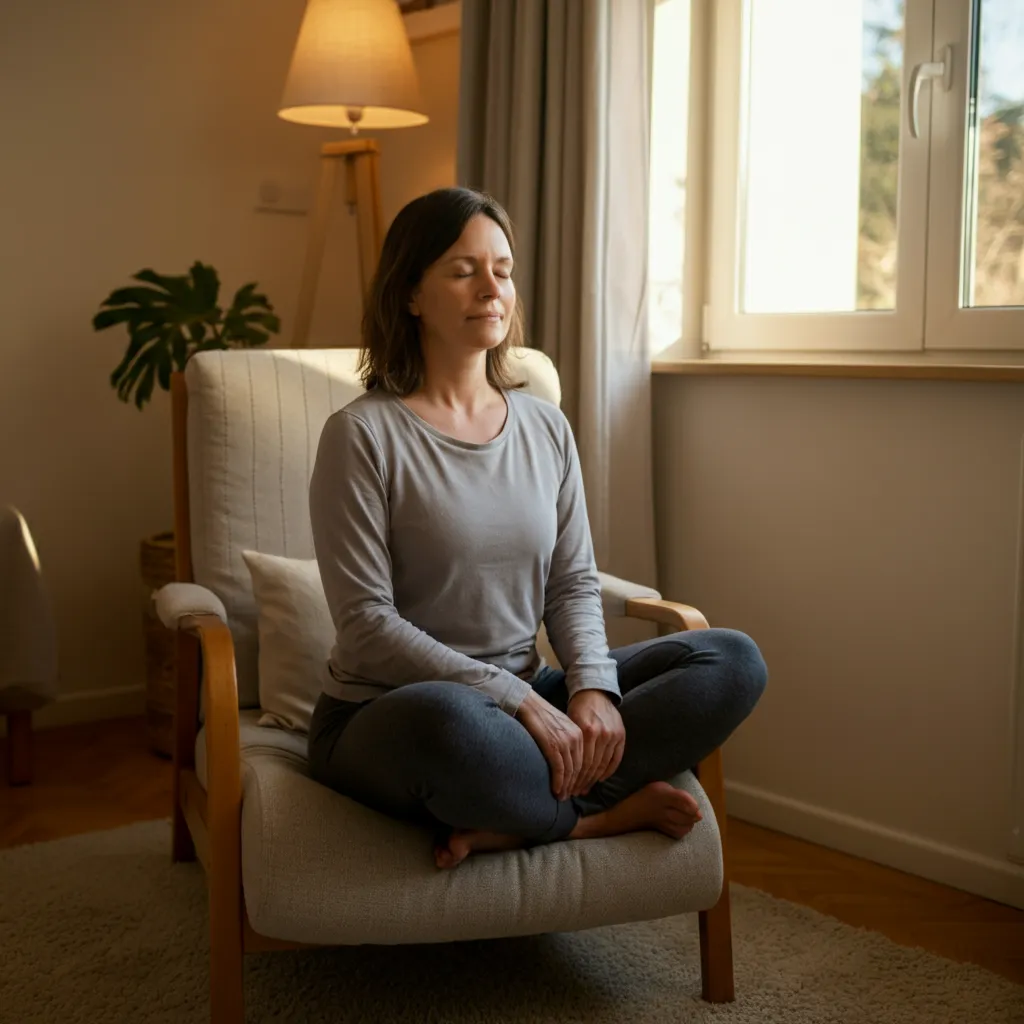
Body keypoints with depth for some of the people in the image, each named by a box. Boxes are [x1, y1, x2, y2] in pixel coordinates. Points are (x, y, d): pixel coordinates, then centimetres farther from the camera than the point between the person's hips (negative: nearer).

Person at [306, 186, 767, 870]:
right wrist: (515, 698, -21)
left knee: (733, 661, -11)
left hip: (525, 701, 6)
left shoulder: (546, 427, 9)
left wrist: (592, 684, -13)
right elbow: (366, 621, -14)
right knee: (453, 723, -44)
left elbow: (573, 583, 8)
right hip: (383, 718, -6)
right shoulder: (363, 435, -9)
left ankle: (508, 821, -21)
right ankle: (597, 816, -12)